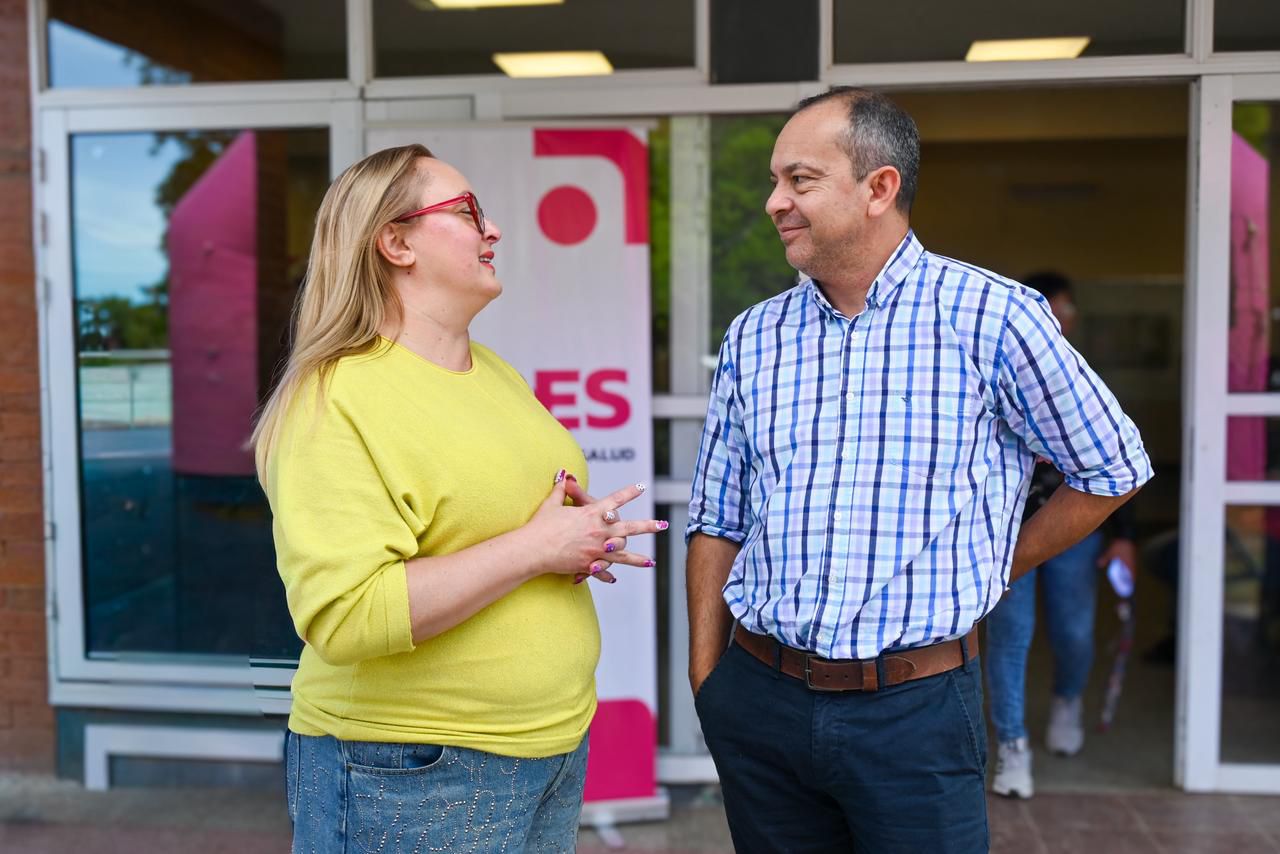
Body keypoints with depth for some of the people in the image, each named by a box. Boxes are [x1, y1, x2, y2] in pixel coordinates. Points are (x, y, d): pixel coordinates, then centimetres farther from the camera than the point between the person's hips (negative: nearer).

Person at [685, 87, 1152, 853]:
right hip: (760, 699, 4)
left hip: (916, 706, -3)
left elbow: (1113, 471, 4)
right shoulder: (753, 338, 4)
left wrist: (994, 571, 4)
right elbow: (717, 524, 9)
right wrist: (706, 683, 6)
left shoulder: (992, 316, -7)